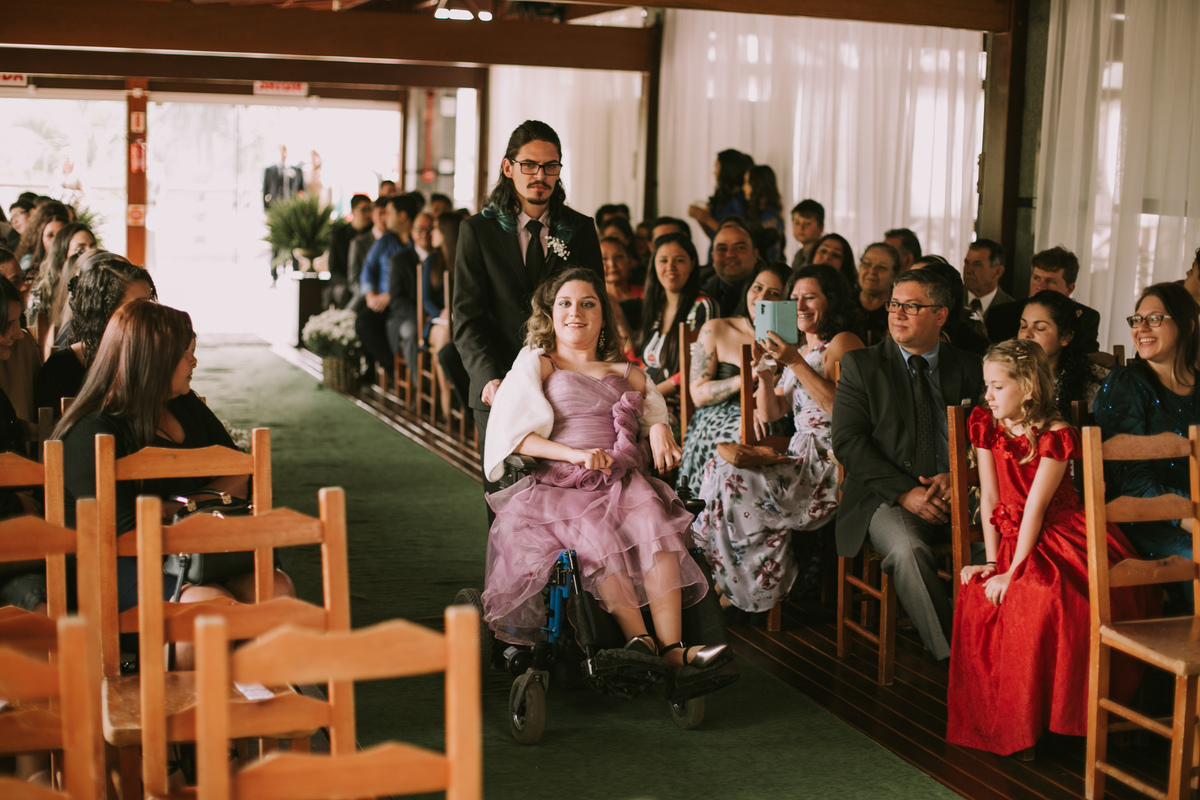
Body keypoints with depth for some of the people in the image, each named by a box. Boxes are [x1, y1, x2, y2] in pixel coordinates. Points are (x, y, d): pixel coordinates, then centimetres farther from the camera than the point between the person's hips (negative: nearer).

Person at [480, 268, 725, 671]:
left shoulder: (628, 375, 28)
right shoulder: (537, 365, 15)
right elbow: (513, 435, 1)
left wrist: (659, 428, 2)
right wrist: (575, 454, -14)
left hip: (623, 482, 3)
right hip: (559, 485, -2)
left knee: (655, 522, -31)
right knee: (599, 535, -35)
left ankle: (672, 646, -38)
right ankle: (639, 639, -36)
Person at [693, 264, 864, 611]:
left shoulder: (842, 342, -4)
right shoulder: (797, 350, 23)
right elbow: (770, 414, 16)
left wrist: (796, 364, -21)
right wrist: (764, 372, -2)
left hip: (832, 459, -9)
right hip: (802, 454, 9)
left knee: (736, 477, -22)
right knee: (719, 466, -8)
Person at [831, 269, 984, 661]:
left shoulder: (969, 369, 14)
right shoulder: (861, 365, 7)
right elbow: (847, 441, -2)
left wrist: (957, 475, -10)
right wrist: (903, 491, -13)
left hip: (956, 493, 2)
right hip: (887, 497, -2)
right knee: (909, 551, -34)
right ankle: (952, 658, -24)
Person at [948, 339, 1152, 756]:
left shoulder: (1054, 435, -12)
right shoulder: (986, 427, 6)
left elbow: (1035, 506, -17)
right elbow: (990, 498, 2)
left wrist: (1013, 572, -22)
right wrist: (992, 561, -6)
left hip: (1062, 536, -5)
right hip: (1013, 538, 5)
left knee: (1048, 598, -34)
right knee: (976, 595, -23)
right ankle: (1002, 724, -11)